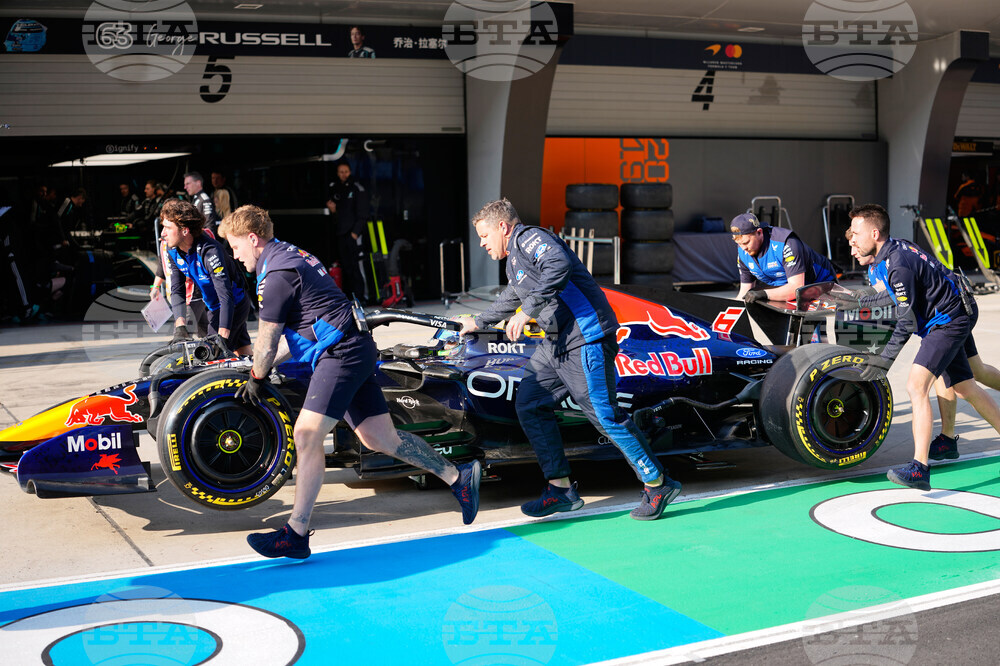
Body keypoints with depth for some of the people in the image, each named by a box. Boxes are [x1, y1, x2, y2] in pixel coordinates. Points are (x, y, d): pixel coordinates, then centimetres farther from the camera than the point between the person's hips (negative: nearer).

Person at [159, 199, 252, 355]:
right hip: (213, 306, 7)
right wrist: (180, 326, -29)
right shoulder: (173, 251, -11)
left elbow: (226, 296, -38)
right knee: (242, 350, 18)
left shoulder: (209, 250, -34)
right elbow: (177, 291, -13)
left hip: (234, 304, -7)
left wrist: (222, 337, -45)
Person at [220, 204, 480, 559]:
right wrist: (262, 366, 28)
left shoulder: (276, 274, -12)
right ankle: (457, 477, 17)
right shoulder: (290, 255, 20)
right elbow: (292, 333, 27)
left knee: (307, 436, -14)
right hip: (357, 349, 10)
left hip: (342, 353, -10)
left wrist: (256, 379, 12)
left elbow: (267, 342, -5)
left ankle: (296, 535, -13)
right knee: (382, 438, 11)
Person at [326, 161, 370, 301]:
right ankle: (349, 295, 11)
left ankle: (362, 296, -11)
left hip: (354, 233, -6)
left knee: (357, 265, -12)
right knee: (346, 267, 6)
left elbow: (362, 214, -5)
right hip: (340, 232, 6)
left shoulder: (357, 188, -1)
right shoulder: (334, 188, 14)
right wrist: (331, 208, 1)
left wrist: (355, 232, -12)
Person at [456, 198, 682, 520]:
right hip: (555, 343, 11)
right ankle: (561, 489, 10)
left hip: (585, 338, -11)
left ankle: (658, 484, 1)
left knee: (604, 414, -11)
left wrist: (526, 312, -27)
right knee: (529, 405, 7)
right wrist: (478, 322, 55)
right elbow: (511, 298, 44)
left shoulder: (528, 238, -8)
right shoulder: (513, 261, 24)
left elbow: (559, 265, -29)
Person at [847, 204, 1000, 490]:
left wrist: (885, 360, -21)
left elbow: (907, 322, -24)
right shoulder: (893, 251, 2)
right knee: (967, 389, 19)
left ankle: (920, 468, -26)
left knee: (917, 386, -20)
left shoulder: (898, 265, -25)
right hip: (950, 319, 10)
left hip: (949, 322, -10)